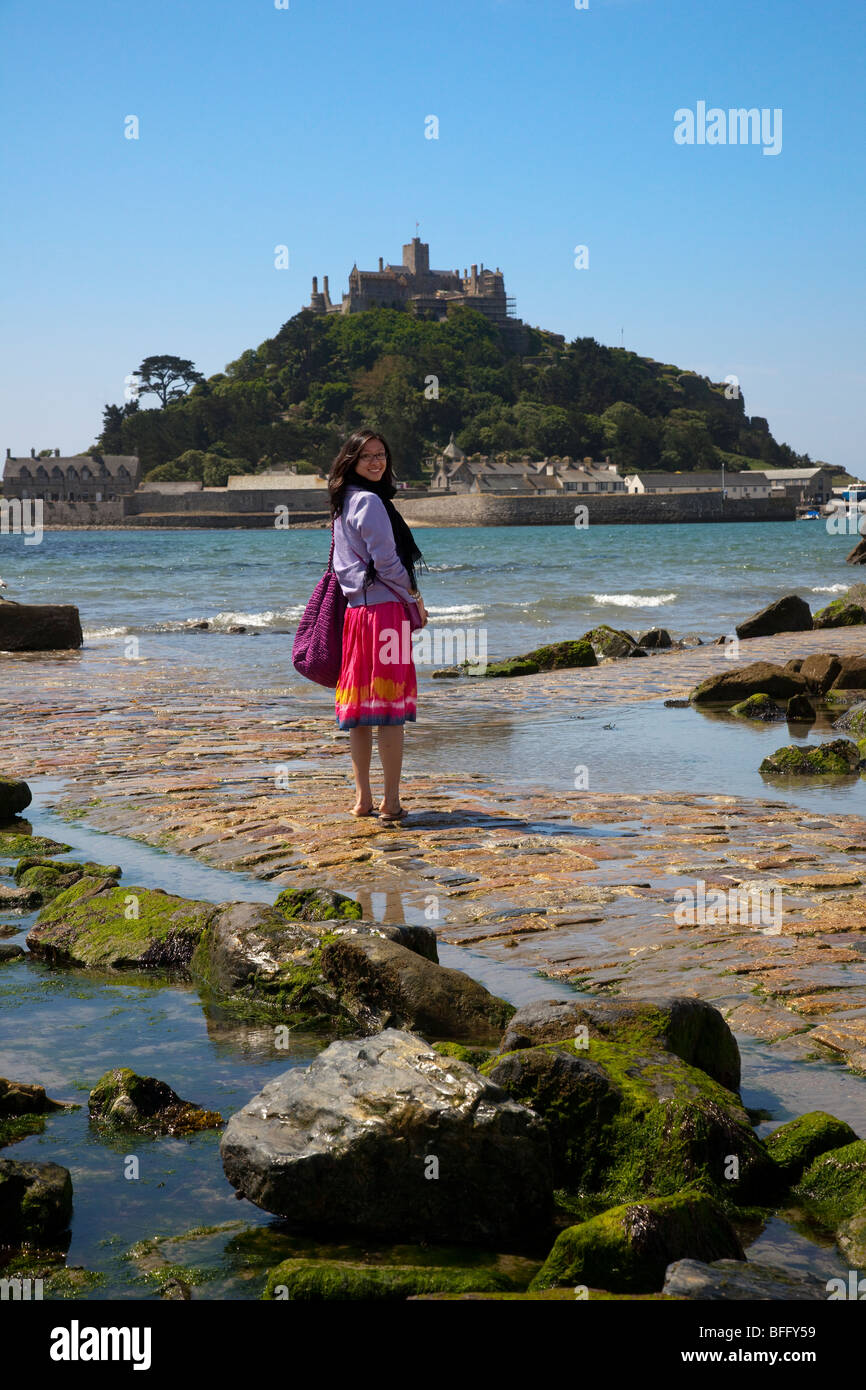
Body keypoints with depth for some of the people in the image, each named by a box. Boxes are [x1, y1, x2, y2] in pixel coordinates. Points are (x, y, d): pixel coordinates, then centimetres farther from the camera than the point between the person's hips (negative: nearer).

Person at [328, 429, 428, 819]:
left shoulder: (343, 504, 18)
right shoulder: (370, 501, -10)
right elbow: (386, 562, -12)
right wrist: (415, 600, 2)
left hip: (354, 609, 9)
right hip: (384, 608, -9)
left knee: (360, 710, 9)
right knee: (390, 710, -6)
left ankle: (363, 798, 12)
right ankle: (391, 801, -6)